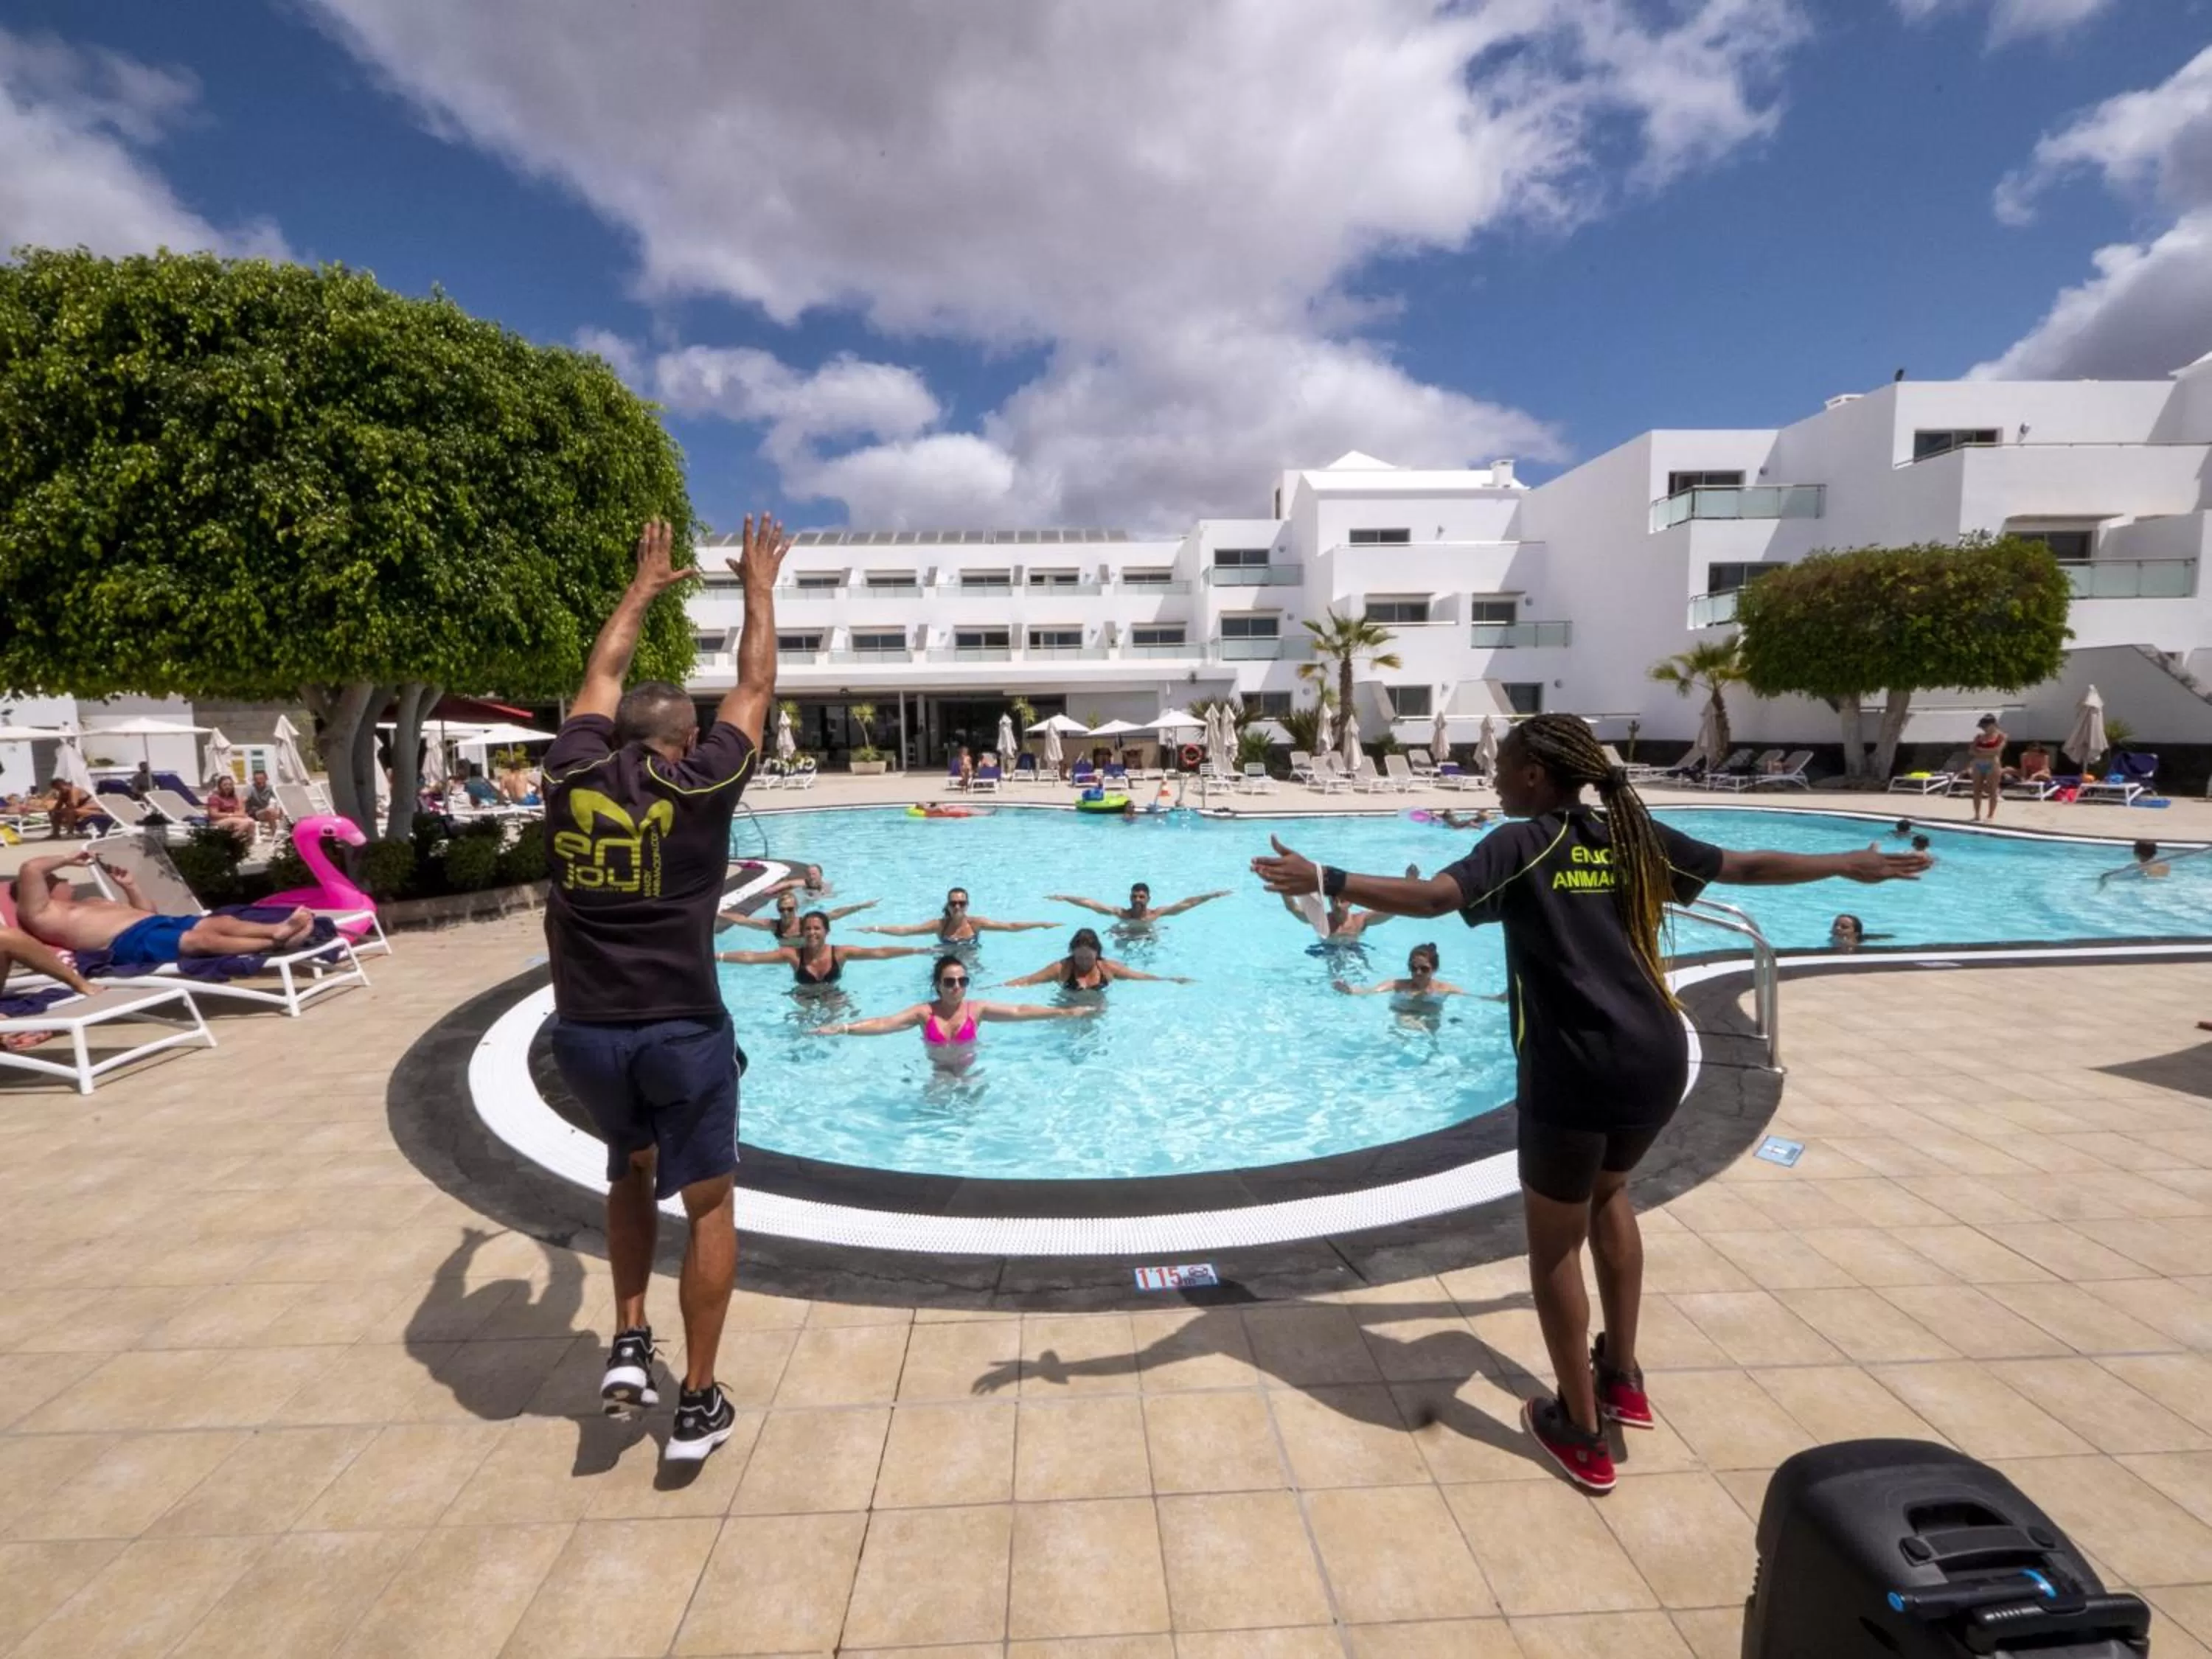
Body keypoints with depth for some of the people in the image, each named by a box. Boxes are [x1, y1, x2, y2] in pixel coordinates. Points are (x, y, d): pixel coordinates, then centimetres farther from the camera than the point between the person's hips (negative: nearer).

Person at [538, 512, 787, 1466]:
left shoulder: (570, 774, 1)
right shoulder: (700, 783, -7)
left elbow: (601, 678, 18)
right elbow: (754, 689, 6)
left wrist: (642, 591, 31)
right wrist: (758, 591, 18)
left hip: (584, 1032, 4)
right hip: (682, 1032, -4)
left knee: (630, 1172, 29)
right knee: (709, 1205, 13)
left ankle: (627, 1347, 23)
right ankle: (698, 1404, 18)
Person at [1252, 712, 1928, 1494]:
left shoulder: (1523, 843, -6)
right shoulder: (1635, 836, 11)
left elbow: (1430, 896, -24)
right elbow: (1750, 866, 24)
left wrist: (1324, 882, -26)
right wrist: (1854, 865, 40)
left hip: (1578, 1069, -7)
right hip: (1658, 1057, 7)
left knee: (1554, 1242, 13)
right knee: (1606, 1191, 32)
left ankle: (1580, 1432, 27)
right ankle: (1622, 1376, 41)